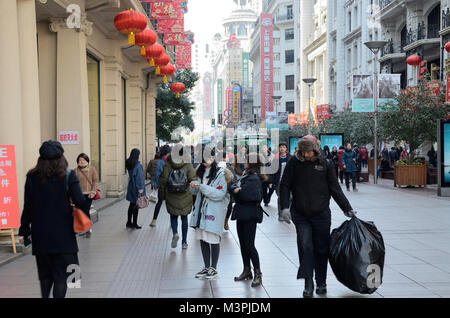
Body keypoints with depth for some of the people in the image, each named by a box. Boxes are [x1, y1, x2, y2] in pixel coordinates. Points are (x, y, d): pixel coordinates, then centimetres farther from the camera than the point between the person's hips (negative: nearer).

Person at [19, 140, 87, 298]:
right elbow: (80, 201, -13)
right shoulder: (68, 175, -7)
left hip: (40, 234, 3)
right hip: (63, 234, -3)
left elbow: (27, 207, 2)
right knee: (61, 274, 4)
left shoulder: (32, 177, 0)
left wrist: (24, 231, 8)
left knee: (45, 275, 17)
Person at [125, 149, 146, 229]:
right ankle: (134, 224, 8)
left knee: (132, 205, 17)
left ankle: (129, 222, 23)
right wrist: (140, 190, -18)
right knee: (136, 206, 2)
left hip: (131, 186, 7)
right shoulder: (138, 165, -19)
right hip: (136, 188, -7)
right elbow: (140, 177, -19)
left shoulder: (129, 164, 6)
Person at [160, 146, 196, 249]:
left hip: (172, 198, 0)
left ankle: (175, 233, -11)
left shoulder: (168, 165, -4)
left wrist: (163, 195, 8)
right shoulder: (188, 165, -7)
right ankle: (184, 242, 16)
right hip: (185, 198, 0)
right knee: (184, 218, 12)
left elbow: (163, 181, -3)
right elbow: (193, 180, -13)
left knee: (173, 217, 16)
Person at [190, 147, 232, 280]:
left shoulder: (221, 173, -11)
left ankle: (213, 269, 15)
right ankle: (206, 267, 25)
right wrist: (194, 186, -4)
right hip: (201, 209, 7)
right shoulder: (202, 171, 12)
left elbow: (220, 194, -18)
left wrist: (203, 187, -22)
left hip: (214, 211, -7)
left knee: (213, 240, 1)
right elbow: (196, 192, 19)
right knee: (202, 239, 12)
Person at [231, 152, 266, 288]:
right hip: (242, 214, 9)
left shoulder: (254, 179, -15)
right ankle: (246, 271, 25)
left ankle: (258, 274, 3)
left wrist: (240, 191, -16)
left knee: (249, 245, -6)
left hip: (250, 216, -9)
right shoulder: (246, 176, 14)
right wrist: (235, 188, -13)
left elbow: (255, 196, -26)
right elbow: (233, 187, 10)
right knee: (243, 244, 14)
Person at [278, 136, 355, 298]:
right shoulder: (294, 163, -1)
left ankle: (321, 283, 22)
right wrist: (285, 207, -9)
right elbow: (285, 186, 3)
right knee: (305, 247, -7)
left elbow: (335, 189, 5)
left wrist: (347, 209, 3)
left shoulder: (326, 164, 0)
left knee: (321, 249, 8)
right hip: (300, 214, 0)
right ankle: (308, 284, 1)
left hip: (321, 214, 1)